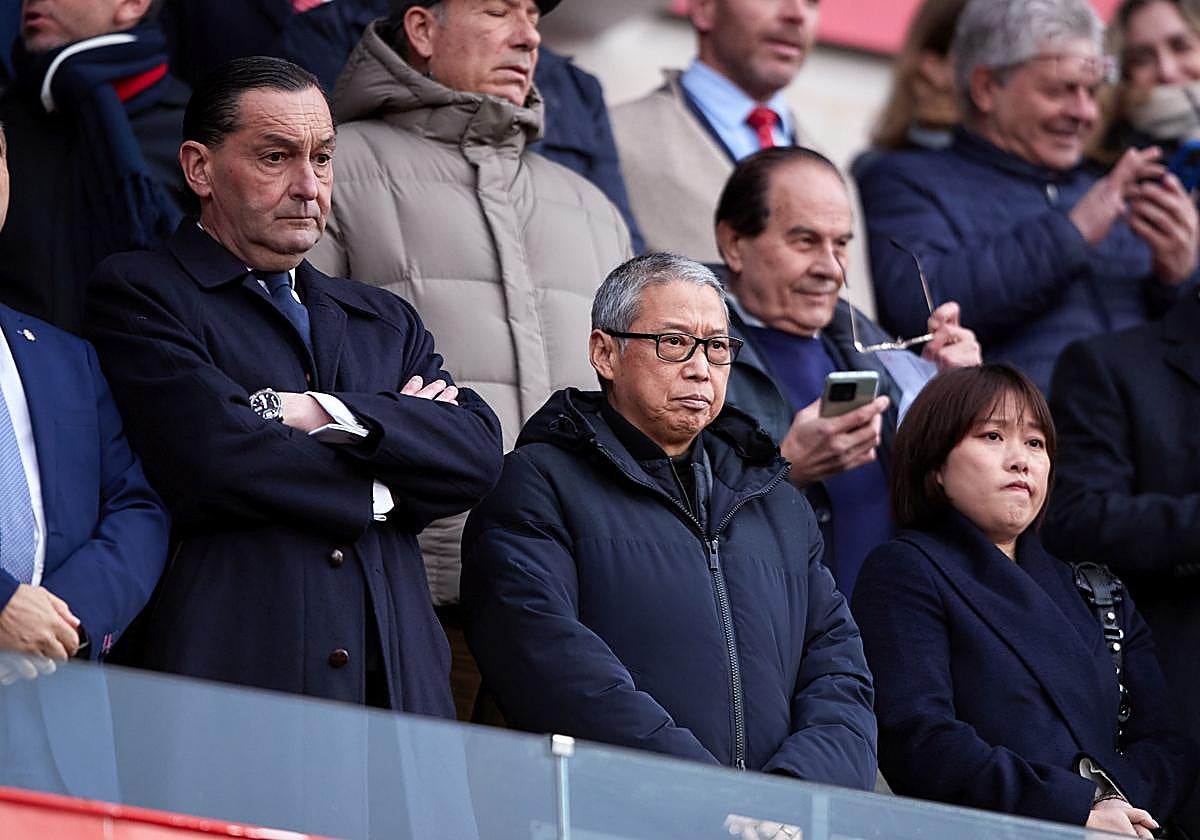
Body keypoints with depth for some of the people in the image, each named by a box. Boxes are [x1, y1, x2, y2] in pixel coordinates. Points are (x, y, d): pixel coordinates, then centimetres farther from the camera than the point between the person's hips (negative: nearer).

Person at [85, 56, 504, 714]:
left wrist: (320, 413, -7)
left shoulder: (387, 322, 24)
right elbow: (214, 461, -10)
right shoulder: (137, 294, 6)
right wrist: (381, 492, 4)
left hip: (397, 685, 5)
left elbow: (479, 455, 7)